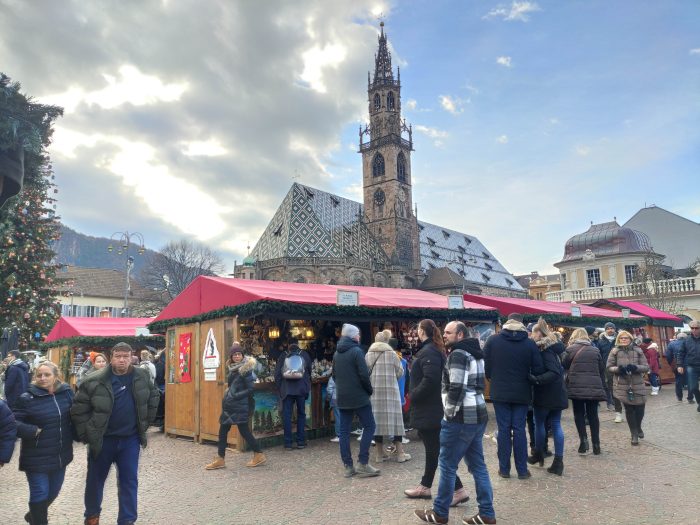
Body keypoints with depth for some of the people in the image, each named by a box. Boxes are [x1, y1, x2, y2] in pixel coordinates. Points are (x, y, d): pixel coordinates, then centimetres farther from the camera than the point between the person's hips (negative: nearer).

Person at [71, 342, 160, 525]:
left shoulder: (142, 377, -5)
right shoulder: (95, 381, -14)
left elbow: (153, 397, 11)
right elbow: (78, 409, -7)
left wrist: (145, 423, 9)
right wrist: (86, 435, -7)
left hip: (130, 439, 1)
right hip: (102, 439, -1)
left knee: (129, 481, 5)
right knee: (95, 480, 17)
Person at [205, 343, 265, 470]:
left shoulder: (246, 369, -15)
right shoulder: (233, 368, 9)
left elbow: (250, 389, -17)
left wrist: (236, 396, -15)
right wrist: (229, 395, 7)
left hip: (240, 406, -8)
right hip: (230, 405, 9)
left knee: (244, 431, -1)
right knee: (223, 430, 9)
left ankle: (259, 455, 14)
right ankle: (220, 459, 18)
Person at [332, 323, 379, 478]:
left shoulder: (337, 353, 11)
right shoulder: (356, 351, -12)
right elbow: (364, 375, -17)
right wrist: (369, 390, -3)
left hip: (342, 398, 7)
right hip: (359, 397, -7)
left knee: (344, 431, 7)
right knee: (369, 426, 2)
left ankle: (348, 466, 9)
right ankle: (362, 464, -3)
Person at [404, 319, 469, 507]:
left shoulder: (428, 351, -19)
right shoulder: (434, 349, 12)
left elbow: (430, 380, -29)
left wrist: (413, 395, -16)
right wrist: (415, 394, 10)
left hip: (429, 410, -11)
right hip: (431, 408, 11)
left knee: (436, 451, -4)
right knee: (432, 449, 17)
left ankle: (458, 490, 1)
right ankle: (425, 487, 29)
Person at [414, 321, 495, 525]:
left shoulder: (458, 354, -14)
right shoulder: (475, 353, 16)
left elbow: (457, 388, -23)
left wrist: (449, 412, -12)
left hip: (460, 418, -10)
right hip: (477, 415, 10)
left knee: (447, 465, 3)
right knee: (478, 465, 13)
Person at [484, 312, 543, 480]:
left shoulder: (493, 340, -5)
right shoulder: (530, 343, -6)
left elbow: (485, 365, -1)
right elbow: (538, 370, -5)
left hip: (500, 392, 0)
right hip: (522, 394, 0)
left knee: (503, 429, 6)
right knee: (519, 430, 7)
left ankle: (504, 469, 12)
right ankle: (522, 470, 12)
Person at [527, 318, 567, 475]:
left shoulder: (544, 349, -18)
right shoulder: (553, 346, 9)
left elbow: (554, 372, -27)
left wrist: (536, 379, -32)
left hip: (545, 393, -8)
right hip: (557, 392, 8)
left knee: (539, 423, 10)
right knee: (556, 425, 7)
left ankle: (539, 455, 25)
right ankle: (558, 462, 7)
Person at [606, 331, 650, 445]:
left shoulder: (638, 351, 1)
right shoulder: (615, 351, -1)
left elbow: (646, 367, 0)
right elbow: (609, 367, 1)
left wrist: (636, 367, -19)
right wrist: (618, 369, -19)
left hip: (638, 385, 1)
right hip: (622, 385, -1)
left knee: (640, 408, 4)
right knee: (629, 409, 5)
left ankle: (638, 427, 35)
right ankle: (634, 434, 20)